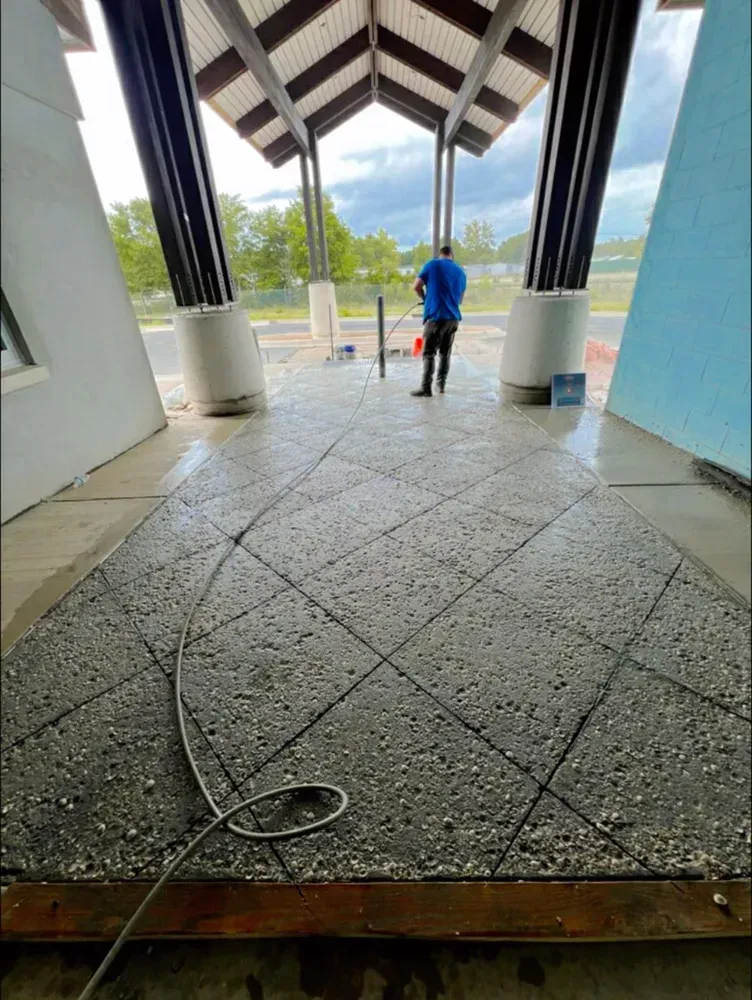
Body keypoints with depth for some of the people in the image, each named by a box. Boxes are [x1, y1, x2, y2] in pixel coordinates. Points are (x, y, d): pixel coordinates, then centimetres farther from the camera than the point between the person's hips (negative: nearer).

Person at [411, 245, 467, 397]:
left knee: (429, 353, -5)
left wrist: (425, 299, 16)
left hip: (435, 316, -5)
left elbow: (416, 286, -1)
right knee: (445, 352, 15)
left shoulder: (432, 264, 2)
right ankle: (441, 383, 18)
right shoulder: (460, 271, 16)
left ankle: (426, 387, -10)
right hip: (453, 317, 5)